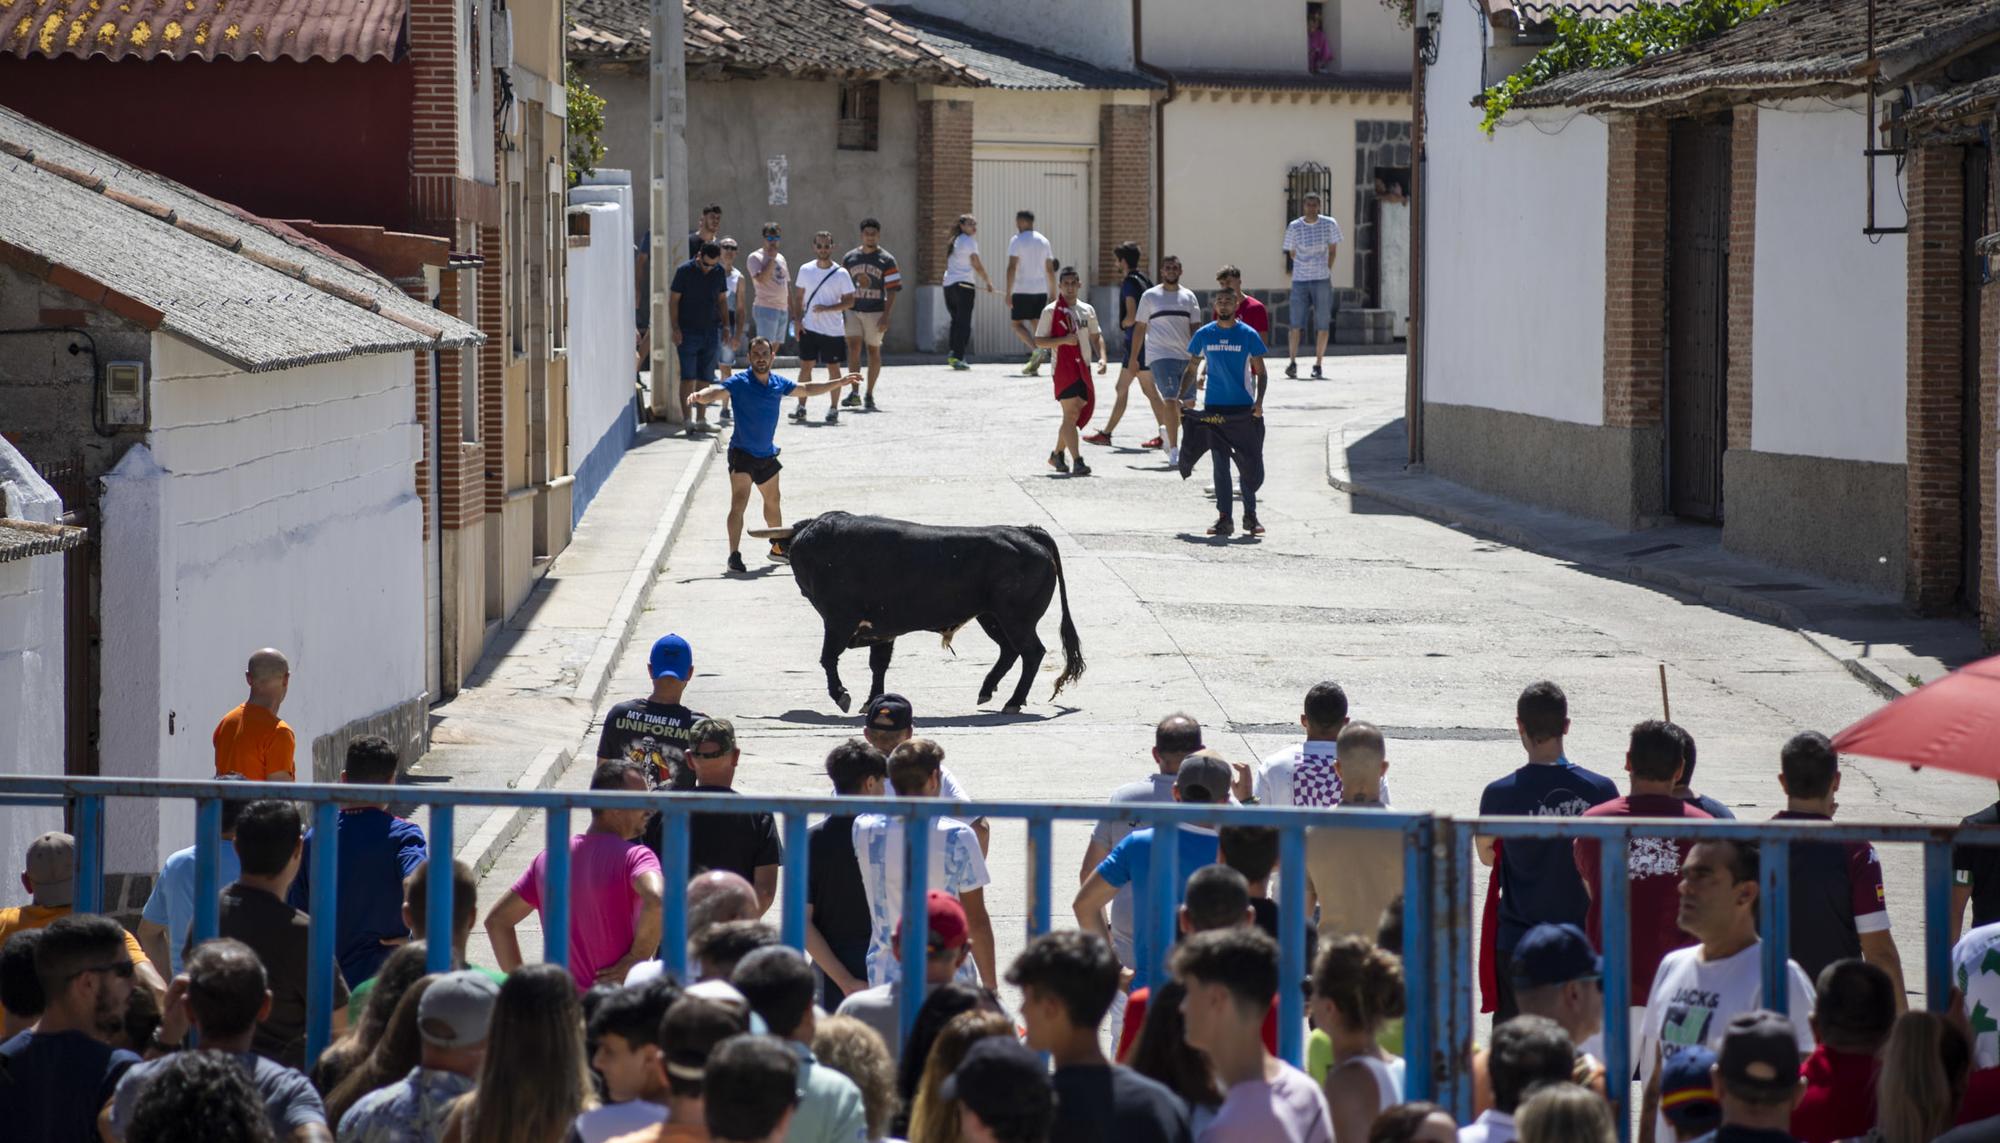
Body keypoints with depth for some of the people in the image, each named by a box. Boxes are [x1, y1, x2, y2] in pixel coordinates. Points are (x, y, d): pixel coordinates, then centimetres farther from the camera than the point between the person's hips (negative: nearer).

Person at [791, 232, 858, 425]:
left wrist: (827, 308, -19)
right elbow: (798, 297, 11)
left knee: (833, 368, 3)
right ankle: (801, 407, 9)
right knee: (805, 366, 2)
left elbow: (849, 302, -6)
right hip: (809, 328, 2)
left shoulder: (841, 273, -5)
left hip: (833, 330, -2)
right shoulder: (805, 270, 4)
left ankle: (834, 409, 11)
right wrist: (797, 320, 0)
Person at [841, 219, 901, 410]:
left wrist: (886, 316, -13)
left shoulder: (886, 260, -1)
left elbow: (892, 290, -4)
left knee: (873, 351, 4)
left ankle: (869, 395, 14)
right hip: (853, 310, 2)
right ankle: (855, 392, -13)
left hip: (875, 312, -2)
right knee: (854, 346, -13)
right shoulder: (849, 258, 8)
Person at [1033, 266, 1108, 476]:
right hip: (1063, 369, -6)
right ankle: (1077, 461, -20)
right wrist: (1064, 340, -20)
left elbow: (1096, 336, 20)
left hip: (1083, 368, 6)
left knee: (1075, 416, 13)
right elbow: (1039, 341, -6)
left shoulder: (1087, 310, 12)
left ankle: (1057, 455, 31)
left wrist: (1102, 357, 3)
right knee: (1071, 414, -14)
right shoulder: (1051, 311, -5)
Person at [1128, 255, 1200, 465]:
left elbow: (1194, 328, 11)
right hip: (1161, 355, -4)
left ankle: (1169, 434, 35)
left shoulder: (1188, 296, 11)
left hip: (1186, 356, 4)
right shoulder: (1150, 296, 3)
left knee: (1187, 402, 8)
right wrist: (1133, 357, 3)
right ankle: (1174, 450, -14)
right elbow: (1140, 327, 5)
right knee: (1171, 400, -15)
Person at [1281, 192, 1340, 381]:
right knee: (1295, 322, -4)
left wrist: (1326, 270, 6)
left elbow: (1333, 249, 10)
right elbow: (1291, 252, 10)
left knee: (1322, 324, 1)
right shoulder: (1294, 227, -1)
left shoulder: (1329, 224, 0)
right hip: (1299, 280, 0)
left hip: (1322, 280, 0)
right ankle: (1293, 362, 7)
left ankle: (1319, 365, 9)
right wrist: (1304, 268, 8)